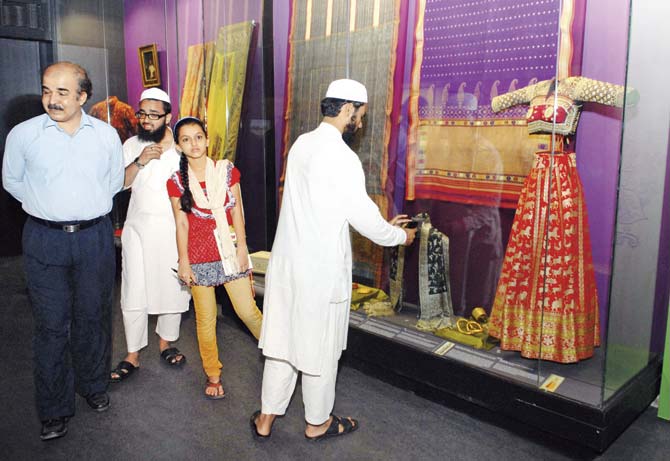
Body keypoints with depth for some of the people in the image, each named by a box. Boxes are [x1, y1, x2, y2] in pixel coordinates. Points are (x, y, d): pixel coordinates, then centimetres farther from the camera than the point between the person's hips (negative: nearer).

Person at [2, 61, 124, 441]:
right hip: (45, 240, -1)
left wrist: (89, 207, 10)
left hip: (95, 238, 1)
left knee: (93, 317, 12)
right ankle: (55, 410, 18)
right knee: (51, 324, 4)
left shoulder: (107, 134, 0)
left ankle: (94, 386, 33)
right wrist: (46, 207, 7)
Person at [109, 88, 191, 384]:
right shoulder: (132, 145, 5)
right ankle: (132, 356, 14)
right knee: (134, 292, 1)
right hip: (139, 227, 1)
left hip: (174, 228, -1)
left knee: (173, 289, 8)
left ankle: (165, 343, 29)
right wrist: (139, 162, -17)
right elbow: (120, 183, -4)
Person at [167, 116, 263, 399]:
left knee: (248, 311, -1)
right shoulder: (176, 181, -1)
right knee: (205, 318, 7)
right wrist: (183, 262, -1)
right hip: (199, 254, 0)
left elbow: (237, 212, 2)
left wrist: (242, 248, -2)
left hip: (230, 249, 0)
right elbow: (181, 224, 0)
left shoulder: (227, 170, 0)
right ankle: (213, 375, 23)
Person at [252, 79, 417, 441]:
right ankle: (317, 422, 31)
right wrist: (401, 236, 5)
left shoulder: (302, 144, 7)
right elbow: (364, 218, -15)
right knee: (320, 347, 11)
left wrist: (382, 223, 17)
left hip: (286, 261, 7)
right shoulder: (342, 156, -19)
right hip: (321, 269, -7)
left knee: (282, 338, 17)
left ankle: (266, 419, 30)